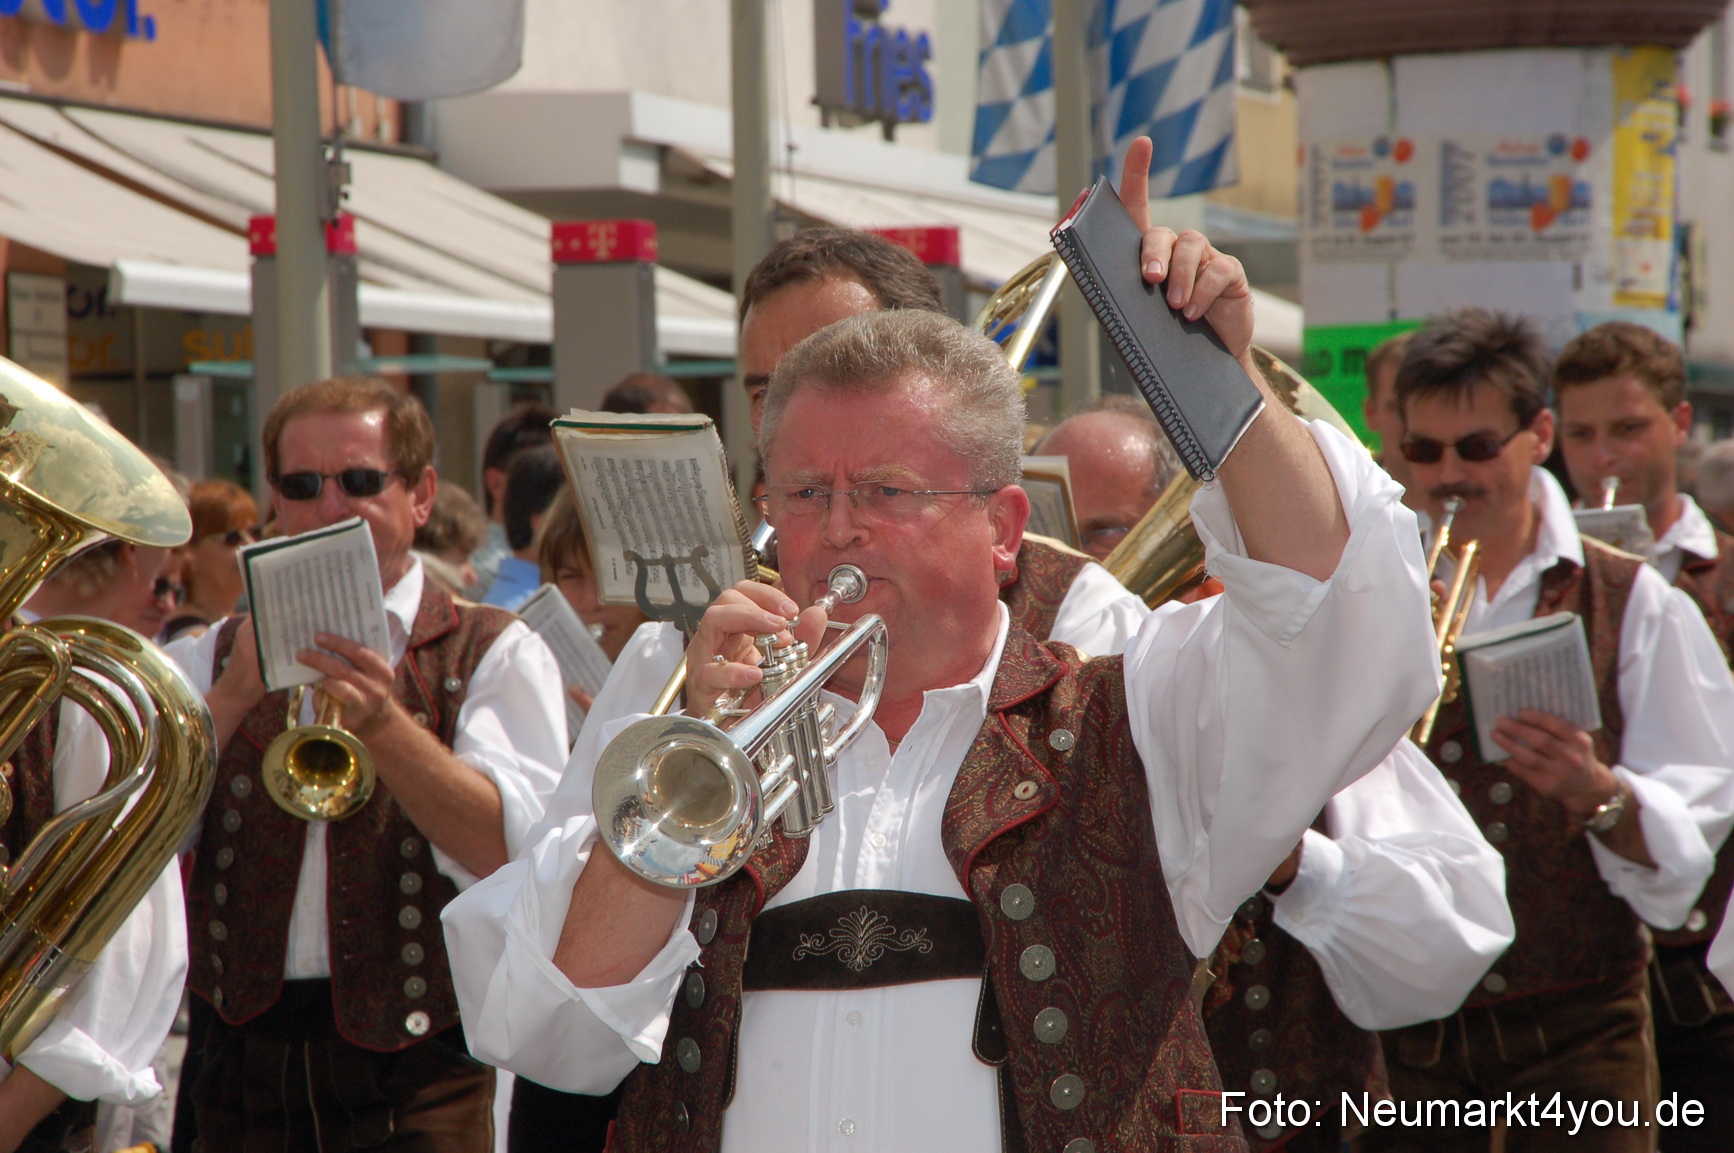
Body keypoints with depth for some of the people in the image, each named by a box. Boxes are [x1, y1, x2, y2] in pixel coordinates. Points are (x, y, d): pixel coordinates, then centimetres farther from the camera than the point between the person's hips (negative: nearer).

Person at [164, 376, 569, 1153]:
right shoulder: (213, 660, 15)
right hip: (250, 1062, 3)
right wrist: (233, 696, -12)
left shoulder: (494, 654, 5)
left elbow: (517, 852, -11)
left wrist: (383, 725, -23)